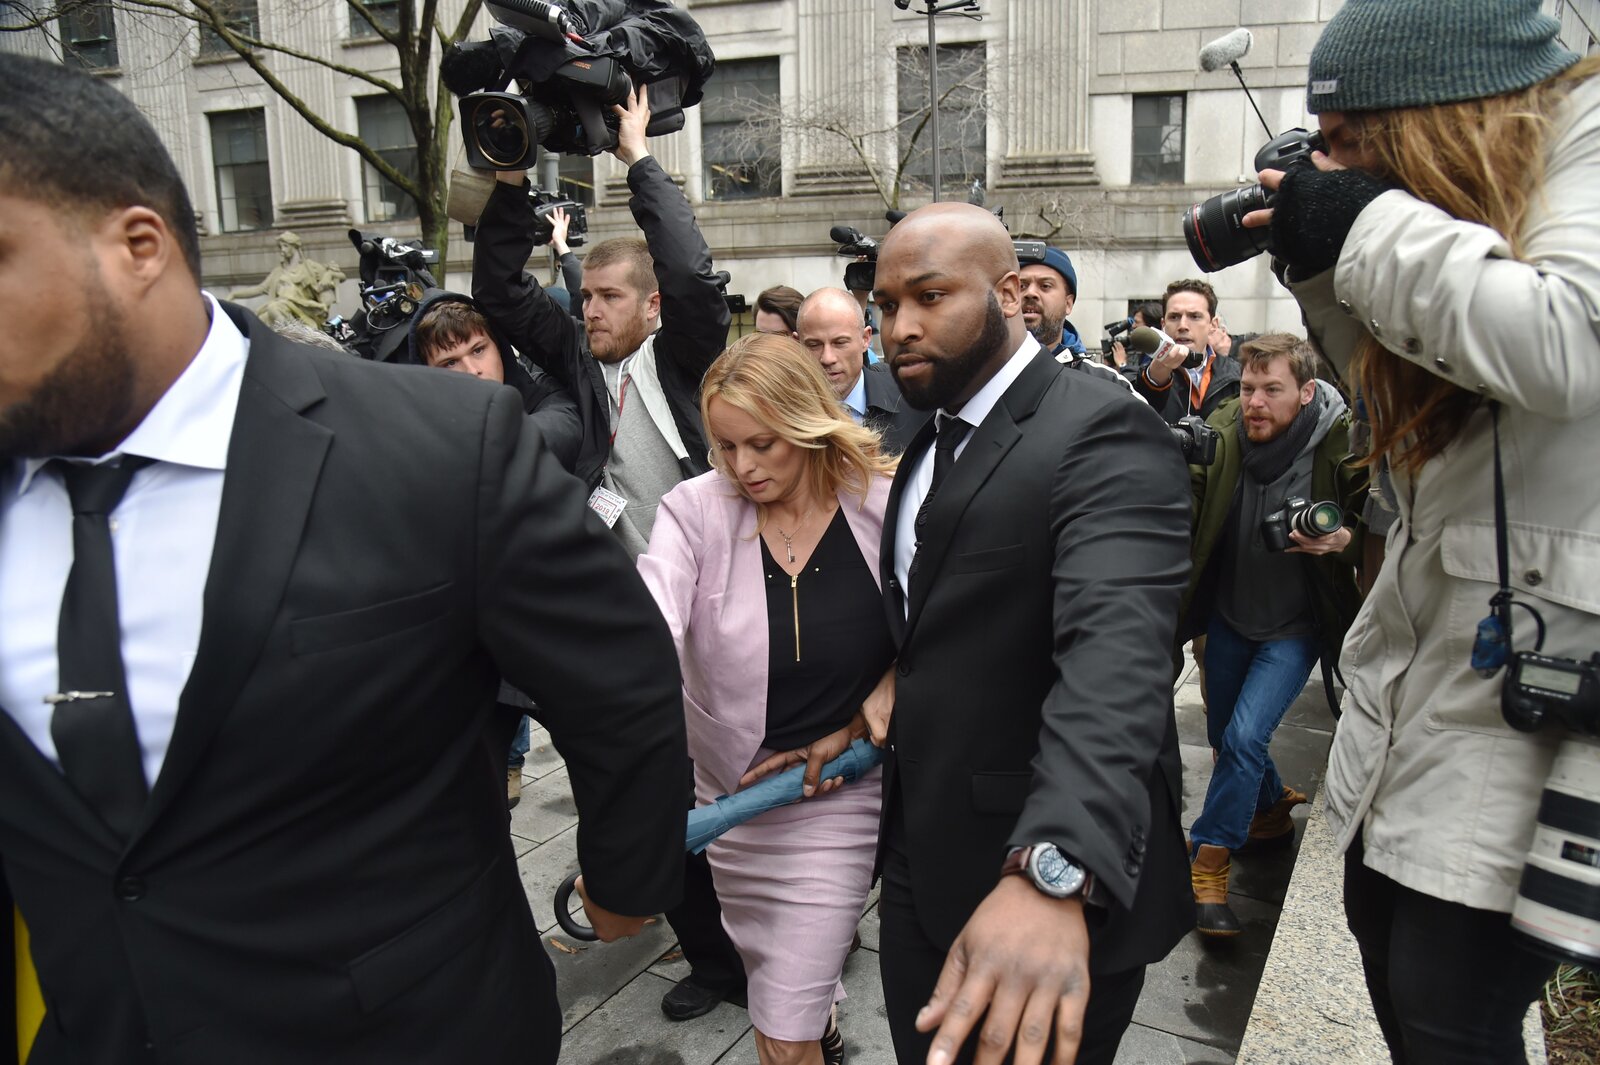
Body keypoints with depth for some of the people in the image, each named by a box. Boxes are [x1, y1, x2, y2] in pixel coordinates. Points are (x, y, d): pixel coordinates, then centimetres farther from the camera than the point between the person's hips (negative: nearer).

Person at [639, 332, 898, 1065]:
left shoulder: (885, 507, -14)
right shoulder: (694, 511, -14)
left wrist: (855, 728, -11)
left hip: (835, 796, -2)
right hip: (728, 788, 3)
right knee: (771, 978, 27)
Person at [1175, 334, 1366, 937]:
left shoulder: (1344, 444, -18)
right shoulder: (1223, 428, -9)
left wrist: (1343, 539, -32)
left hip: (1295, 626, -4)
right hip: (1228, 615, 4)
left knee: (1245, 737, -15)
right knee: (1225, 735, 17)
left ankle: (1207, 866, 2)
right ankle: (1272, 812, 46)